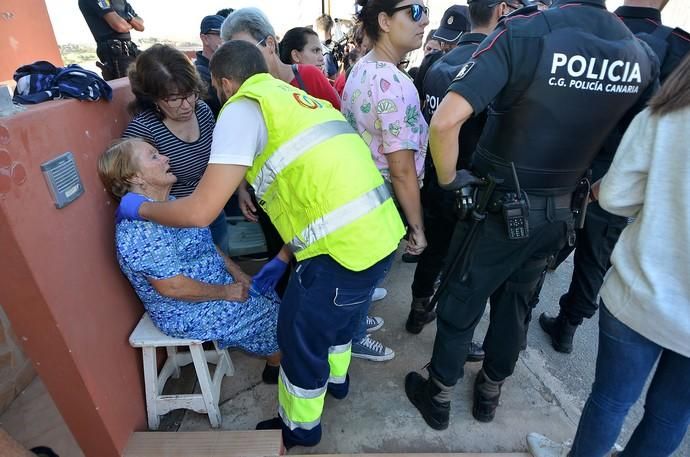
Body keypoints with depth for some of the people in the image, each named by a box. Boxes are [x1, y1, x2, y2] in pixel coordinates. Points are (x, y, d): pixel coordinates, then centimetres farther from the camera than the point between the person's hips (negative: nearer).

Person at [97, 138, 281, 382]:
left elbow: (204, 245, 9)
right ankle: (276, 367, 26)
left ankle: (275, 359, 29)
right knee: (273, 313, -3)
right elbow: (172, 287, -28)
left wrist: (238, 274, 0)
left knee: (269, 294, 9)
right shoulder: (139, 227, -28)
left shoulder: (167, 202, 2)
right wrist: (227, 292, -18)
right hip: (190, 314, -8)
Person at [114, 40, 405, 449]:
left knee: (299, 337, 16)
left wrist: (141, 208, 10)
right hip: (381, 231, 9)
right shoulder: (295, 98, 23)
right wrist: (283, 258, 25)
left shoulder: (243, 107, -3)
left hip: (347, 245, -9)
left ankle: (299, 428, 43)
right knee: (335, 313, 33)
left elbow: (200, 211, -11)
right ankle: (335, 378, 61)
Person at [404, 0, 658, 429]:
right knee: (516, 306, 21)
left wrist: (448, 178, -13)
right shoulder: (643, 54, 1)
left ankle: (438, 396, 32)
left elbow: (445, 121, -29)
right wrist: (594, 192, 16)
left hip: (500, 207, -5)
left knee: (460, 305, 12)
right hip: (560, 213, 5)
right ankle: (490, 392, 42)